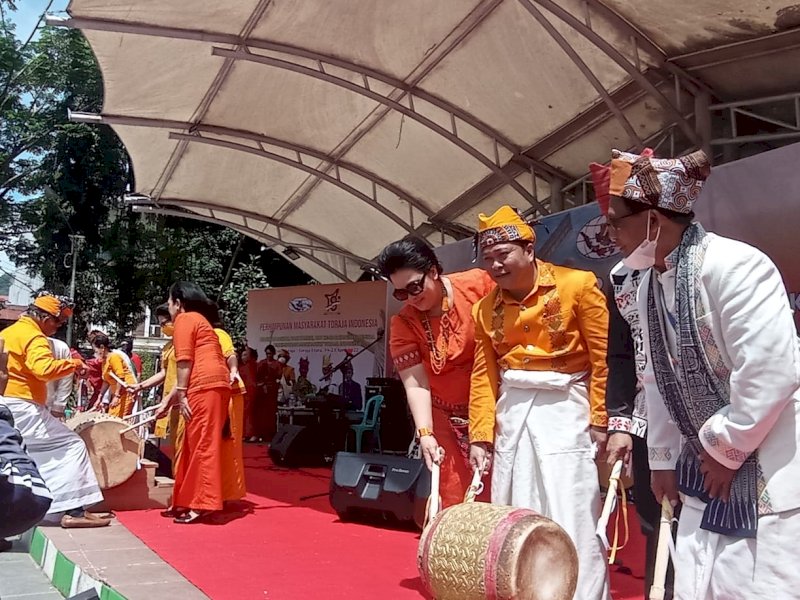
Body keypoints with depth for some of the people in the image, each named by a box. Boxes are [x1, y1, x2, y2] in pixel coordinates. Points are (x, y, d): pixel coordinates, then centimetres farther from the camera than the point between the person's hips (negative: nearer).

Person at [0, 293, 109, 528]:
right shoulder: (33, 337, -11)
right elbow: (45, 369, -27)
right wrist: (73, 363, -14)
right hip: (22, 408, -9)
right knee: (71, 446, -6)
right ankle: (73, 510, -12)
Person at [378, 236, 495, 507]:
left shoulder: (479, 283, -11)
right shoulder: (403, 324, -9)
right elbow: (416, 383, -14)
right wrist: (425, 433, -25)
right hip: (448, 417, 1)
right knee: (455, 498, -2)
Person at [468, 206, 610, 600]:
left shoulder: (577, 285, -9)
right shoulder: (486, 308, 6)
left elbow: (604, 358, -9)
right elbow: (483, 375, 6)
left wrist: (600, 420, -11)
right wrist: (480, 436, 2)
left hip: (564, 409, -5)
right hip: (512, 412, 5)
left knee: (571, 518, -3)